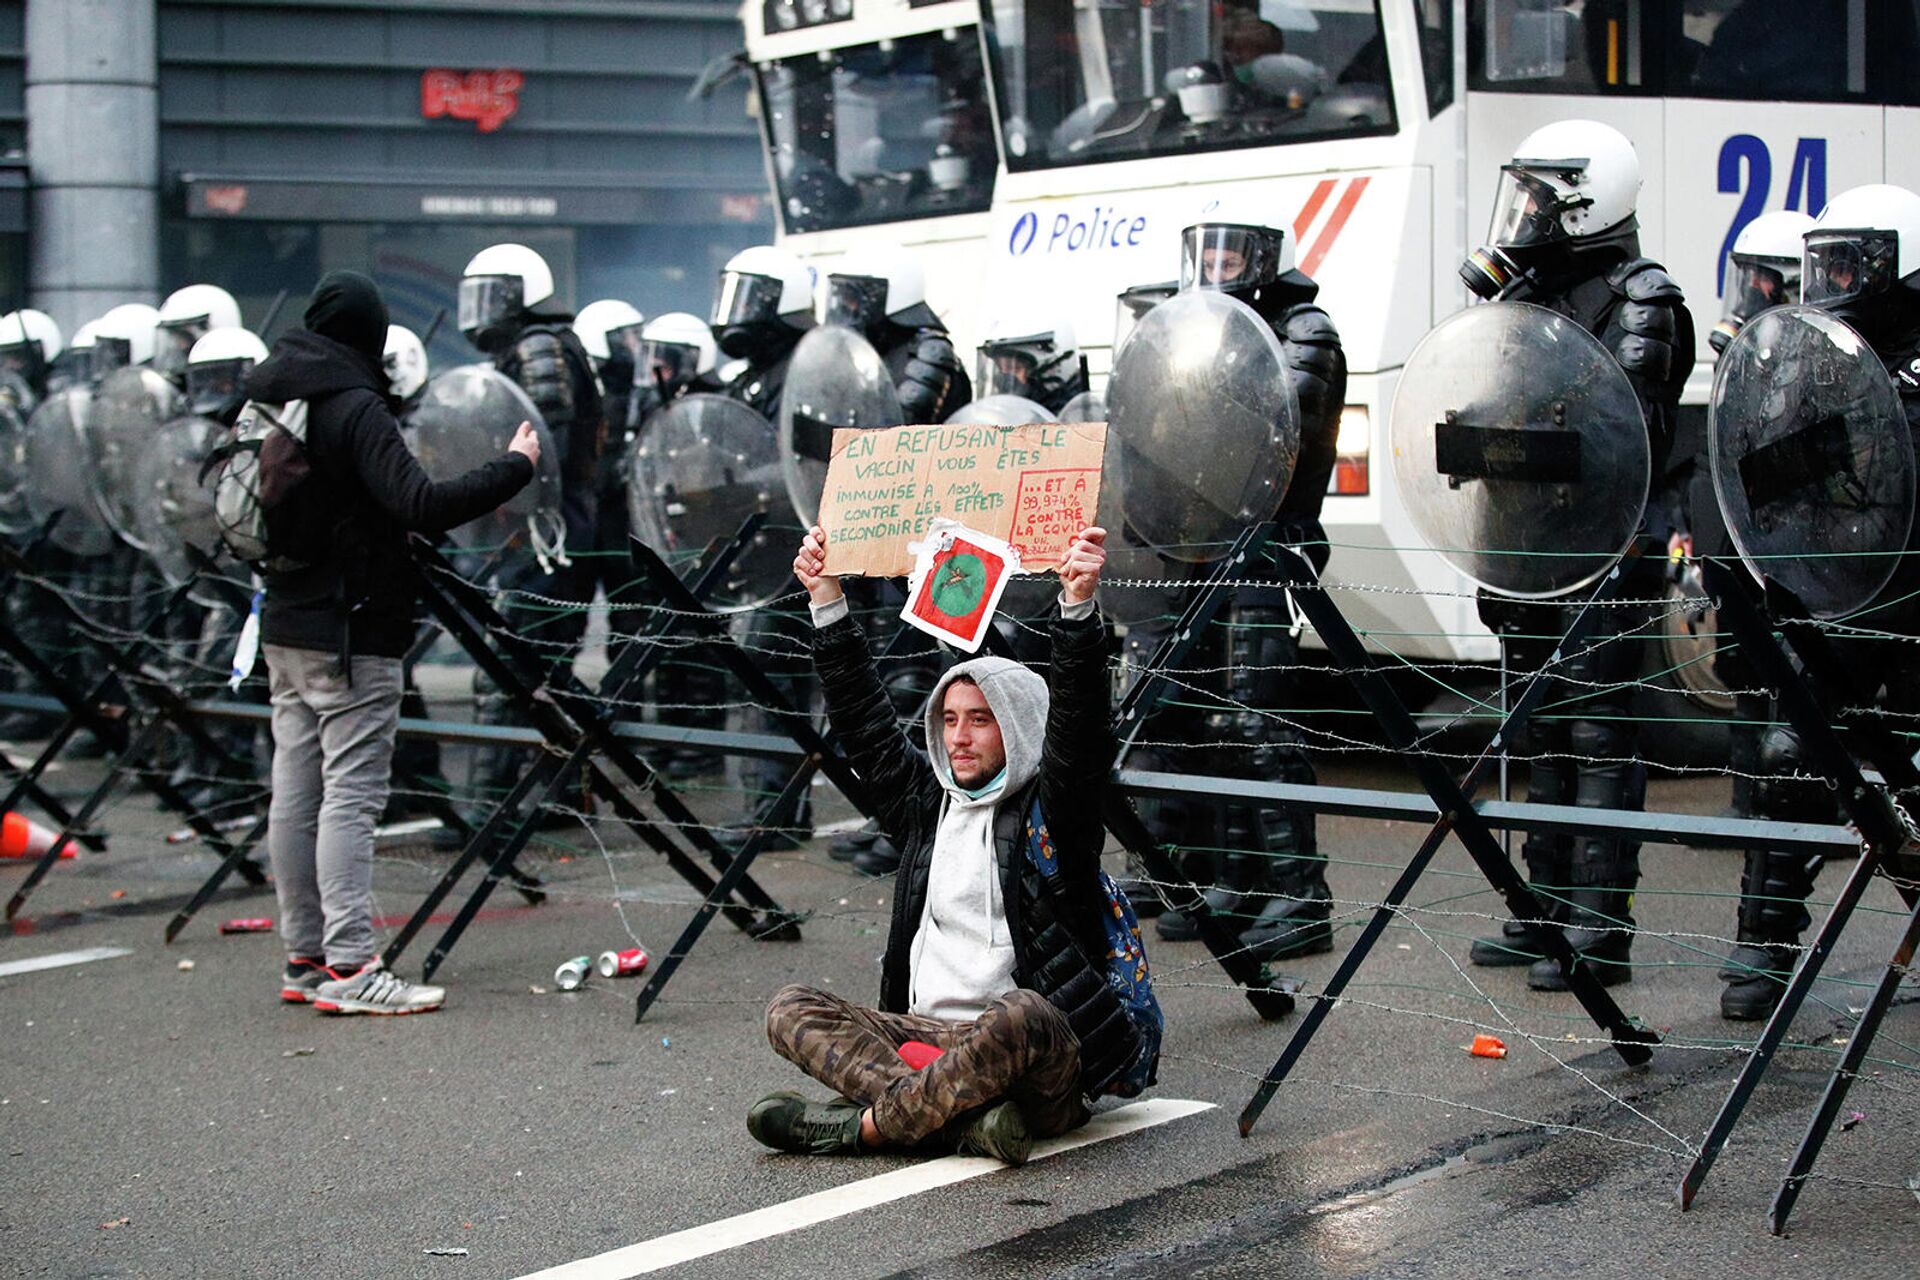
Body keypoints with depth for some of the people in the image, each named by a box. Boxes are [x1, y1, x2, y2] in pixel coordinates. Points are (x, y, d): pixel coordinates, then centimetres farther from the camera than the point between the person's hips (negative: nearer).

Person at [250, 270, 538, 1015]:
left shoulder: (268, 398, 11)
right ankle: (347, 967, -8)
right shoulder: (355, 407, -15)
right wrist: (516, 467, -17)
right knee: (350, 794, -7)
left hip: (286, 625, 8)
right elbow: (422, 506, -25)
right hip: (352, 632, -8)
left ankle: (305, 958, 16)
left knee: (297, 791, 9)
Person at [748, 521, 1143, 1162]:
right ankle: (965, 1117, -31)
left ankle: (867, 1123, -23)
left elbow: (1078, 726, -14)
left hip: (1035, 1060, -6)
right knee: (790, 1010, -13)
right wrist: (826, 598, 20)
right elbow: (863, 722, 21)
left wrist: (1078, 606, -28)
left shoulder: (1049, 810, 2)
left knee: (1019, 1015, -40)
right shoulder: (925, 803, 18)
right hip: (924, 1036, 6)